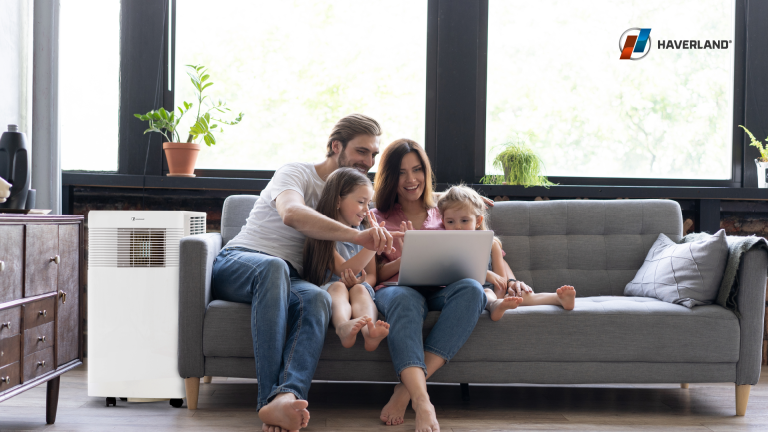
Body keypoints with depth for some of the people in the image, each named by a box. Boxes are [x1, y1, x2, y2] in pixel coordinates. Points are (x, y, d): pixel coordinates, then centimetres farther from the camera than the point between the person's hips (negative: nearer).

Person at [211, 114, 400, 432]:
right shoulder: (297, 173, -1)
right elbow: (291, 213, -26)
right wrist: (357, 235, -38)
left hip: (286, 279, 5)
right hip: (237, 262, -5)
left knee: (318, 298, -33)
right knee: (273, 266, -42)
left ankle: (285, 397, -57)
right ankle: (271, 397, -49)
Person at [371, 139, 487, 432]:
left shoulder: (442, 215, 27)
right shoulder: (378, 219, 21)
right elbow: (374, 274, 9)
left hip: (440, 292, 2)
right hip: (394, 289, -2)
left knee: (472, 289, -34)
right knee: (405, 298, -40)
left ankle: (407, 389, -38)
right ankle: (422, 403, -55)